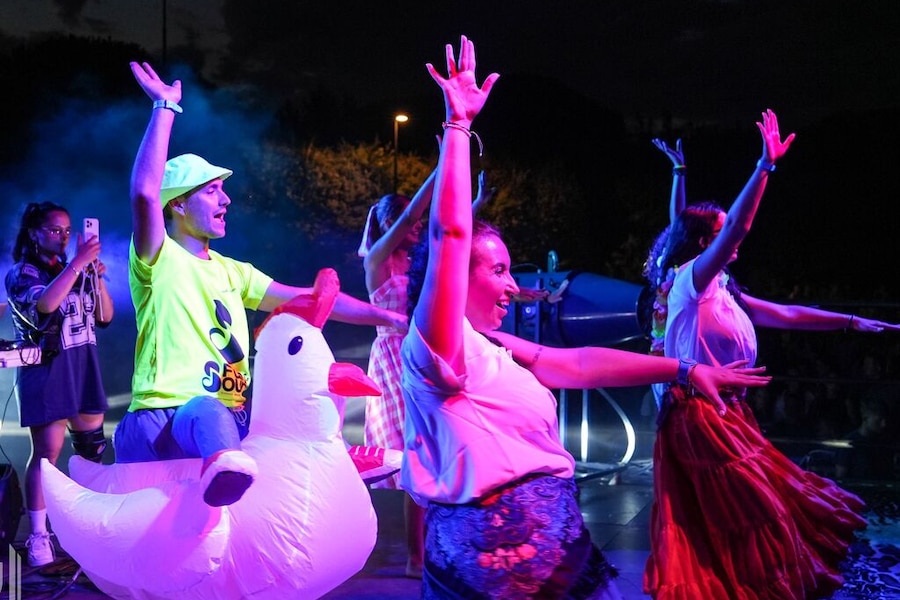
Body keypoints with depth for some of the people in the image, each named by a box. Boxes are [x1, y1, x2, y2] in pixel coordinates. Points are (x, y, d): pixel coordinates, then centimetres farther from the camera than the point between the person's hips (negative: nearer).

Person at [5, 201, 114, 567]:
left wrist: (97, 278, -2)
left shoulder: (77, 272, 13)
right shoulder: (21, 274, -4)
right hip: (47, 372, -6)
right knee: (47, 453, -10)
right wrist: (78, 262, -24)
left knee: (92, 448, 10)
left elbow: (105, 317, 12)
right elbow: (46, 303, -26)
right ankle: (39, 536, -8)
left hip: (85, 369, 6)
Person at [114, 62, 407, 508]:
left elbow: (308, 298, 18)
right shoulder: (159, 263, 0)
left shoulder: (231, 271, 20)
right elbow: (144, 194, -20)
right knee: (208, 410, -41)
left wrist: (387, 317, 12)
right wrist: (165, 107, -16)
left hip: (229, 418, 9)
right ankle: (225, 463, -72)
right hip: (163, 422, -9)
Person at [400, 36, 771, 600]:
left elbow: (579, 363, 19)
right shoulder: (439, 345, -9)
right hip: (494, 551, -9)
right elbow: (449, 231, -19)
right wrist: (459, 124, -16)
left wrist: (685, 369, 20)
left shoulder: (494, 349, 16)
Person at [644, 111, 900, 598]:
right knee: (756, 521, -8)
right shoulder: (691, 281, -9)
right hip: (701, 416, -9)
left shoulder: (723, 295, 15)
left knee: (778, 507, 12)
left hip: (727, 416, 9)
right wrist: (765, 166, -28)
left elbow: (784, 315, 20)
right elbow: (737, 229, -24)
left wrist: (851, 322, 21)